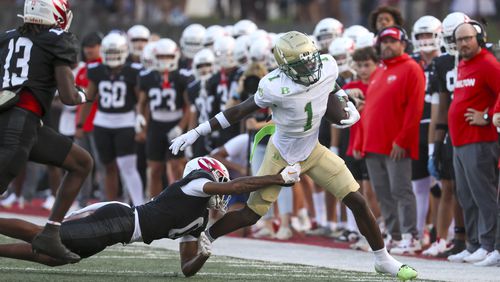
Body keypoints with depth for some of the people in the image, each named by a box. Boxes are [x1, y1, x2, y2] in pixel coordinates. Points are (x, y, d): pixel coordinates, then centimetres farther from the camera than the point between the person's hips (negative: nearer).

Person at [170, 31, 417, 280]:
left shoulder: (327, 67, -18)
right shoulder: (276, 87, -31)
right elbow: (240, 111, -19)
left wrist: (349, 108, -5)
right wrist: (195, 133, -17)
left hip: (312, 150, 4)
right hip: (282, 155, -4)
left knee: (357, 202, -1)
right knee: (250, 215, 2)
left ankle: (382, 259, 14)